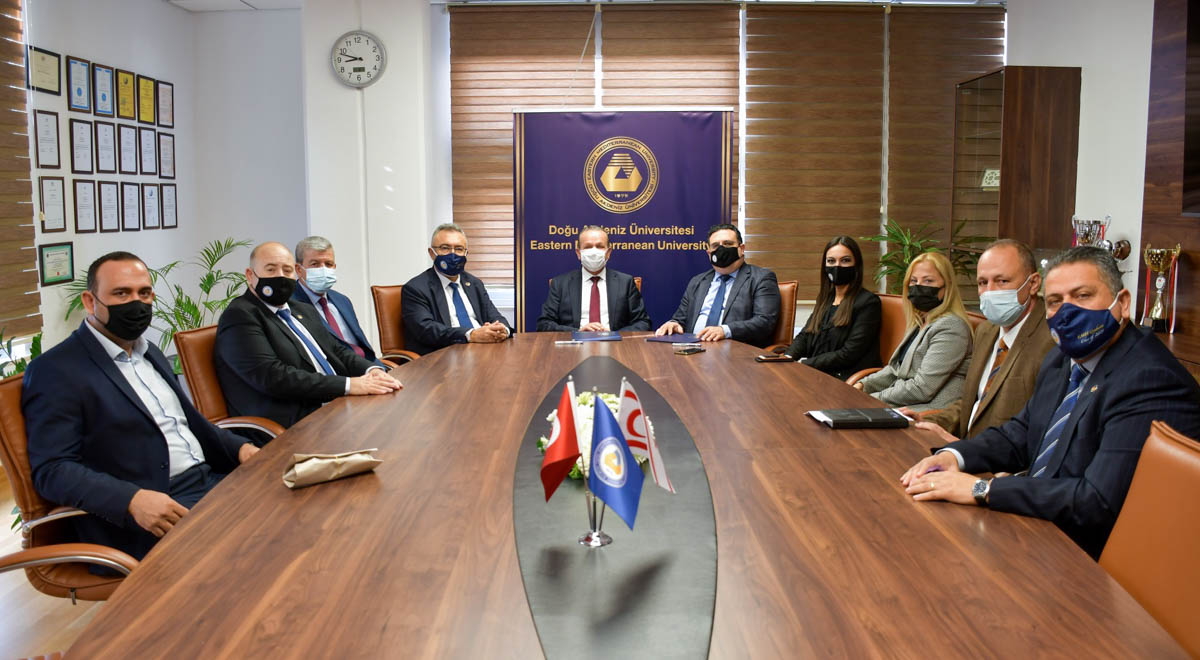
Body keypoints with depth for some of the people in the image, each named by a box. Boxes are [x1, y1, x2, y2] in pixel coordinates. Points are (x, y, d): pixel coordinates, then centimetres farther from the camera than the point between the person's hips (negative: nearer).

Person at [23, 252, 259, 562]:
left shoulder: (150, 353, 19)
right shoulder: (55, 371, -5)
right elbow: (51, 469, -12)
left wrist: (238, 448, 8)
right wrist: (132, 500, -28)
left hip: (209, 479, 8)